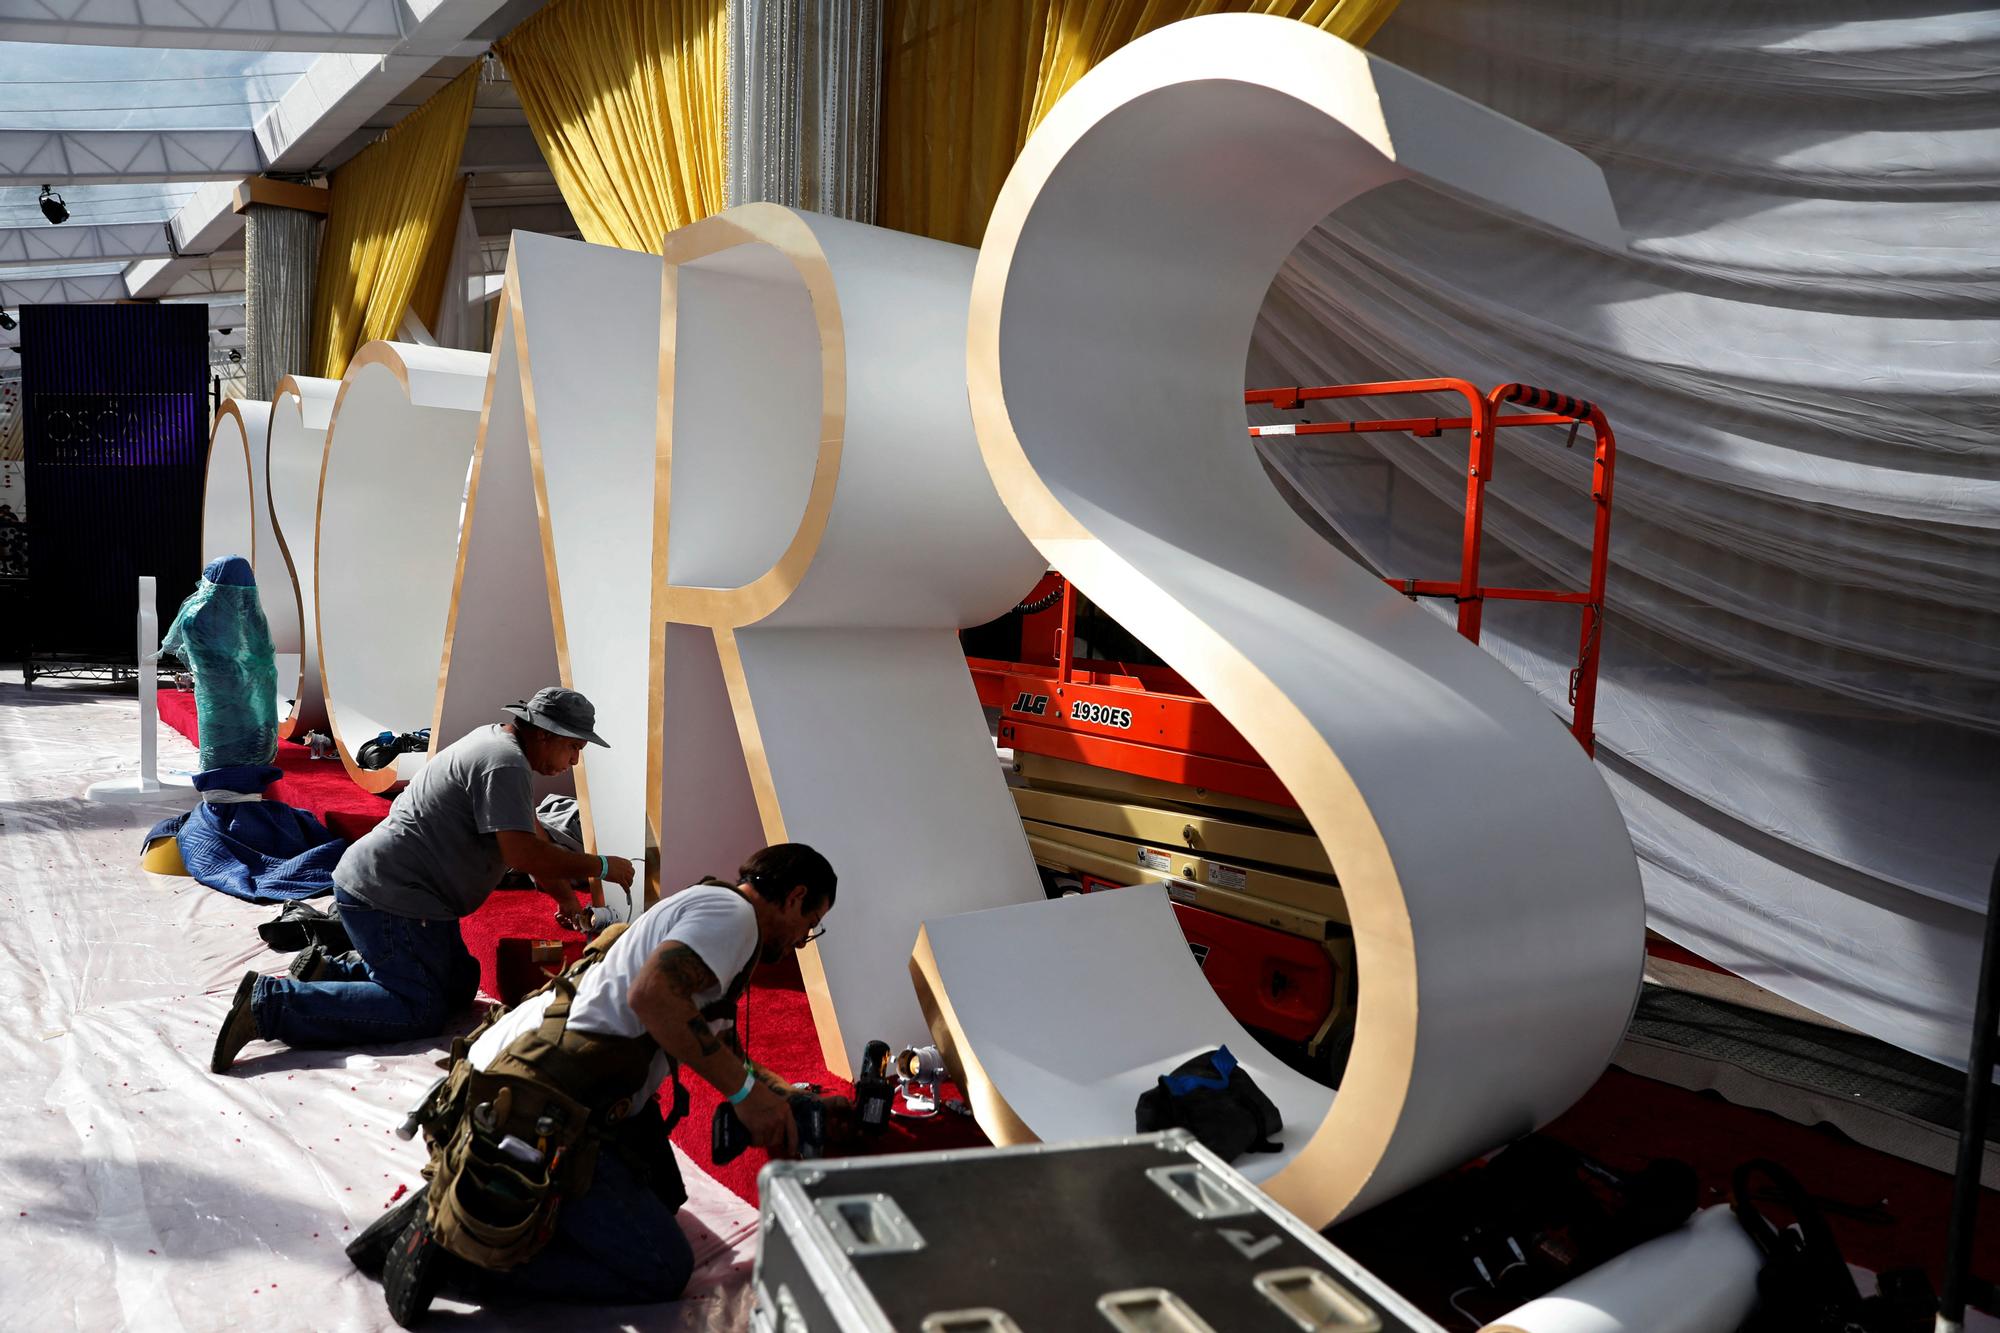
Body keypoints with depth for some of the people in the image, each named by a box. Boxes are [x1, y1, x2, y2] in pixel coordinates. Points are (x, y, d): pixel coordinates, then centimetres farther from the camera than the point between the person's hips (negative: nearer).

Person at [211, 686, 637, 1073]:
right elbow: (524, 853, -27)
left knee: (459, 986, 14)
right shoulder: (504, 763, -17)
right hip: (386, 896, -11)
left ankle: (332, 970, 13)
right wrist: (601, 866, -15)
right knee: (418, 1012, -16)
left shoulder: (494, 740, 17)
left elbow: (532, 833, 24)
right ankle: (270, 1004, -17)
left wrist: (567, 899, 21)